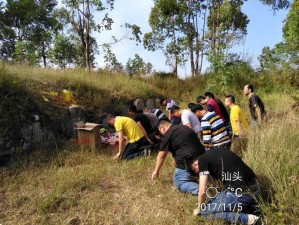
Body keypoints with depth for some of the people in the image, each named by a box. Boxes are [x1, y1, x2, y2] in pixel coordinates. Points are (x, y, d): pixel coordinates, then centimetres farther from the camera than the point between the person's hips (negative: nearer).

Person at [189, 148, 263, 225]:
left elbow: (202, 191, -6)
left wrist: (198, 209, 11)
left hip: (240, 193, -9)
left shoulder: (202, 159, -5)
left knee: (205, 211, 3)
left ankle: (248, 219, -6)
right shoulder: (216, 152, 18)